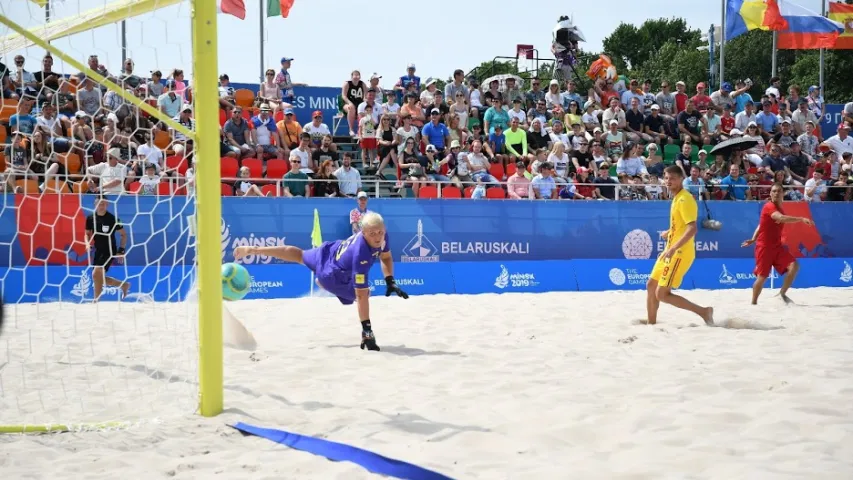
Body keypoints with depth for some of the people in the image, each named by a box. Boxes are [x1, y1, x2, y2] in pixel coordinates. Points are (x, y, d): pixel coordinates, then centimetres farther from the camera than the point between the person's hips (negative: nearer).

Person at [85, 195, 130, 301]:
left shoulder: (112, 219, -13)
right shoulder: (90, 218, 0)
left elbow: (124, 234, -4)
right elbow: (87, 234, 13)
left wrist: (121, 251, -9)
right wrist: (88, 243, -8)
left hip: (109, 251, -6)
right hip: (98, 251, 6)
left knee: (96, 274, -18)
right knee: (100, 278, 11)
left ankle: (96, 301, -7)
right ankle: (124, 285, 32)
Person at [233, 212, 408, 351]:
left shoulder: (382, 235, -27)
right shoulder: (361, 255, -47)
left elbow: (386, 257, -3)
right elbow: (361, 296, -45)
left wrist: (390, 282, -14)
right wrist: (367, 328, -43)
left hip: (329, 252, 8)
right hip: (332, 278, -8)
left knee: (299, 255, 32)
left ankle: (252, 249, 56)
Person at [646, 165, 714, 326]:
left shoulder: (684, 199, -18)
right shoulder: (677, 198, 12)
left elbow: (692, 228, -28)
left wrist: (673, 248, -34)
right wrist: (669, 232, 34)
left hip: (680, 253, -10)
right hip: (672, 251, 10)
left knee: (662, 294, -10)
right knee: (650, 286, 16)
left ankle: (703, 311, -7)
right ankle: (651, 323, 27)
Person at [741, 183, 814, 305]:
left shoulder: (779, 209, 11)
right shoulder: (769, 206, -16)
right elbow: (781, 218, -36)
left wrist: (754, 239, 16)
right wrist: (801, 219, -42)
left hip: (776, 246, 7)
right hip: (764, 247, -7)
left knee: (794, 266, -11)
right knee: (762, 277, -3)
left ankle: (782, 293, 2)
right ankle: (753, 303, 15)